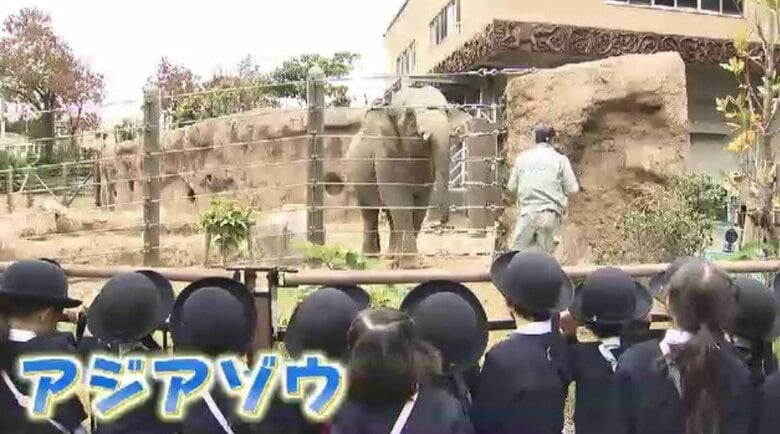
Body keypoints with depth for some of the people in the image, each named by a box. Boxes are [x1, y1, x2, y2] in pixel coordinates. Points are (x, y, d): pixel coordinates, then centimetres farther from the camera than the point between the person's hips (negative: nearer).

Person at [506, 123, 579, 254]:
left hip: (527, 213, 1)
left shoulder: (522, 157, 7)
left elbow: (512, 188, 10)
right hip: (550, 214, -1)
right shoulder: (560, 159, 1)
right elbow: (572, 189, 0)